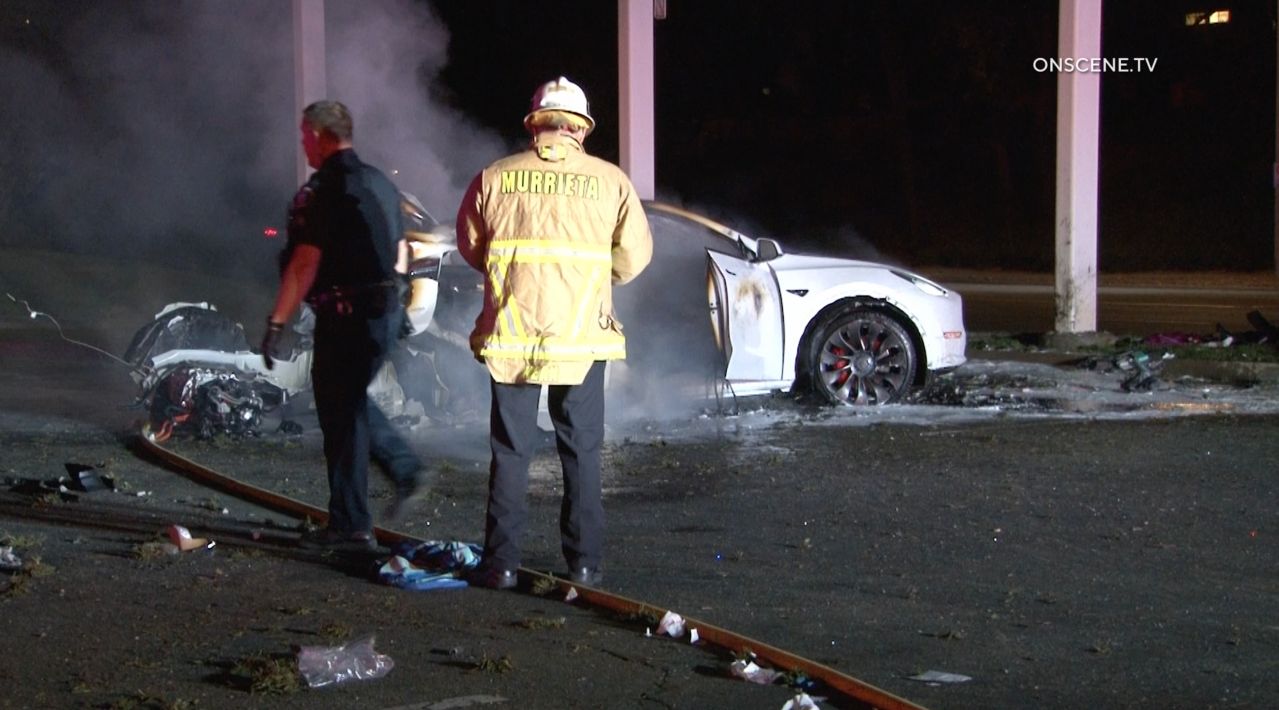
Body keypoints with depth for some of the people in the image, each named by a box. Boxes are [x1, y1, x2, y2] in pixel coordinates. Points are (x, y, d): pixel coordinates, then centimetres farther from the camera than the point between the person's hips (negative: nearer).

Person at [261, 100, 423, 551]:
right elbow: (400, 259, 19)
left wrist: (276, 324, -18)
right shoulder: (379, 183, 13)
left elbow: (304, 265, -20)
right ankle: (404, 469, 16)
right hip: (386, 310, 9)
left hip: (346, 315, -9)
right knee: (351, 401, 25)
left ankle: (350, 527, 5)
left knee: (341, 416, 0)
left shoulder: (322, 191, -14)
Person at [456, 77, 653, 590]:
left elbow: (470, 247, 11)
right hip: (581, 336, 0)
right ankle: (585, 561, 12)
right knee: (582, 451, 10)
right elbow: (634, 255, 3)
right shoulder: (609, 181, -2)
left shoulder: (493, 178, -1)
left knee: (510, 451, 7)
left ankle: (501, 562, 8)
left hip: (510, 333, 0)